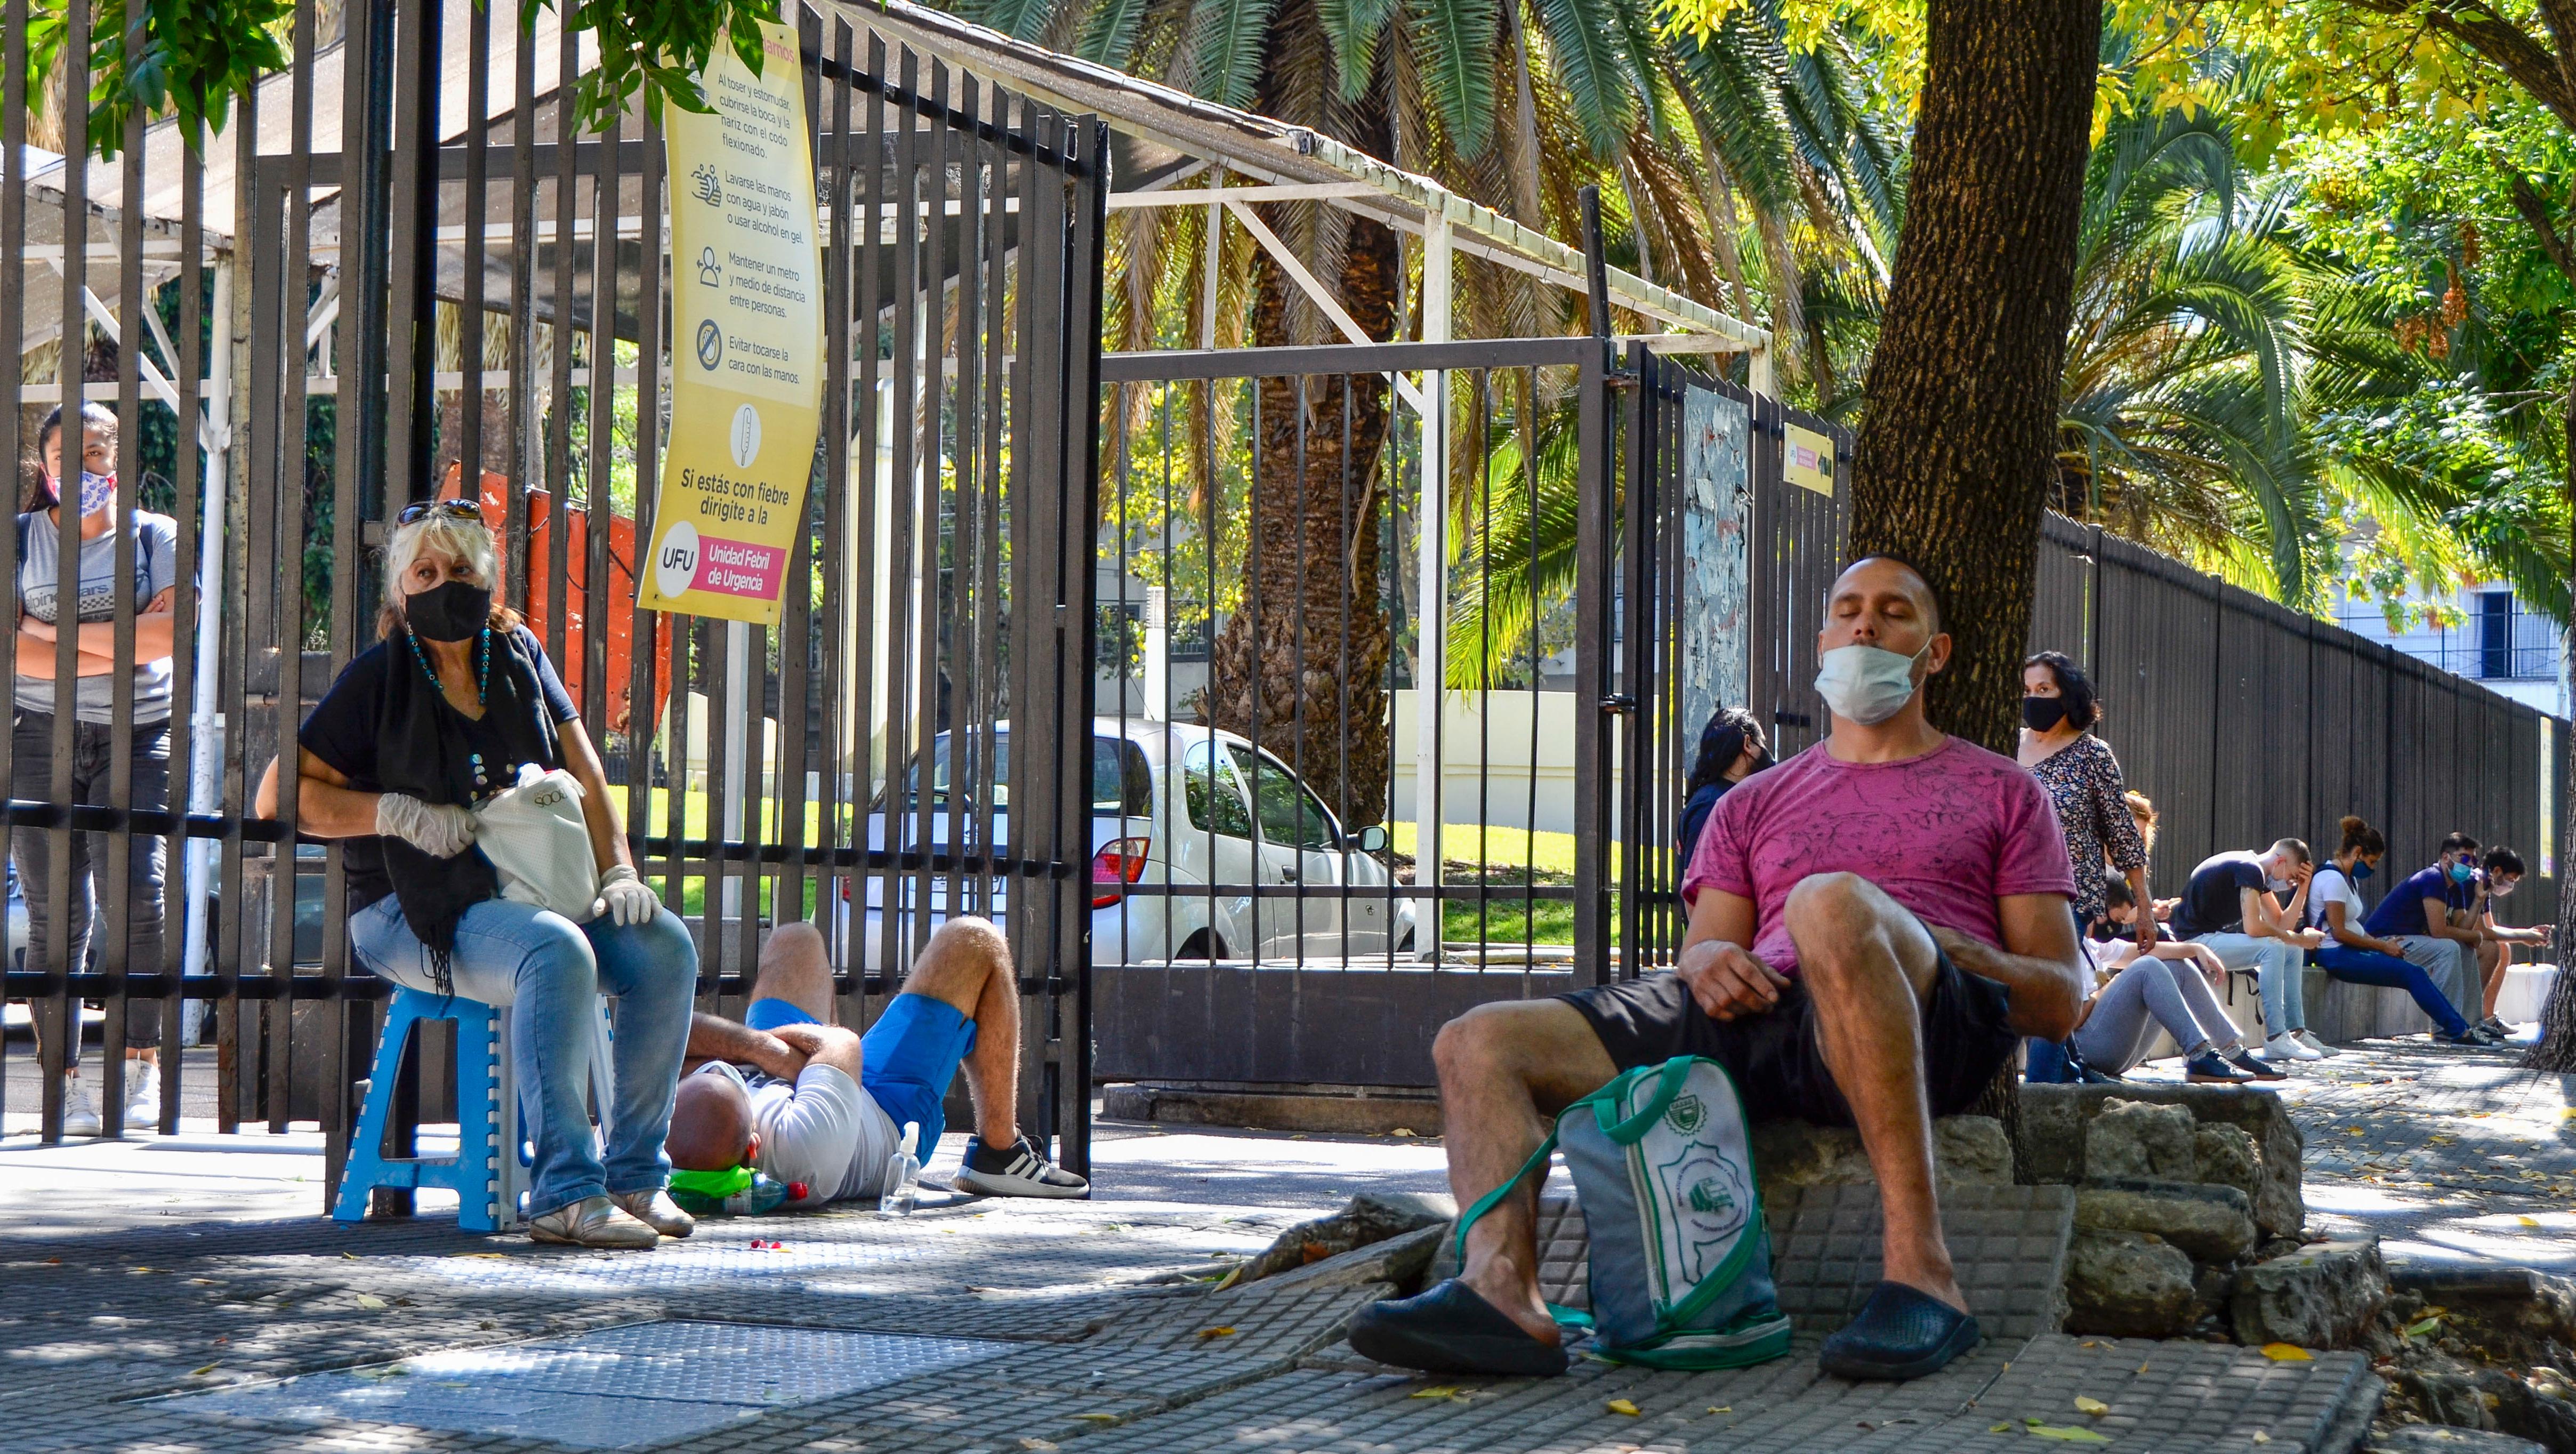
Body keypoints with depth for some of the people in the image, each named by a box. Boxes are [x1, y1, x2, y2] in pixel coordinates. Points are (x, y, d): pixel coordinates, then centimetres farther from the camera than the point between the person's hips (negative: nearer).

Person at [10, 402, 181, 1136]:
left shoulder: (155, 536, 8)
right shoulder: (20, 538, 9)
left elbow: (170, 631, -8)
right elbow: (14, 648, -4)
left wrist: (58, 633, -7)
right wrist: (118, 649, -9)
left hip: (136, 737, 0)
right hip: (41, 736, 0)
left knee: (135, 888, -15)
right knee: (56, 910, -3)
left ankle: (141, 1061, -6)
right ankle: (64, 1079, 0)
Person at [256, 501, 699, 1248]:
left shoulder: (518, 656, 14)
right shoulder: (378, 679, -1)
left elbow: (582, 772, 13)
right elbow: (278, 797, -3)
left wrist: (618, 870, -2)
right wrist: (396, 813, -14)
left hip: (528, 889, 6)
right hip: (415, 914, -6)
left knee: (665, 948, -18)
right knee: (557, 951, -35)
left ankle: (635, 1174, -9)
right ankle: (564, 1194, -35)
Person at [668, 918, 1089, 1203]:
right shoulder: (801, 1146, -50)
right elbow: (844, 1044, -30)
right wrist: (752, 1044, -22)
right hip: (890, 1114, -5)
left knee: (796, 941, 26)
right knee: (975, 943, 2)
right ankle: (999, 1153, 16)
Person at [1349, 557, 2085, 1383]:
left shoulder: (2001, 791, 23)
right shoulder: (1754, 805, 33)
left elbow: (2062, 1003, 14)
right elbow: (1707, 948, 21)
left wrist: (1955, 952, -7)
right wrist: (1708, 962, -5)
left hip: (1941, 1029, -4)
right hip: (1764, 1009, 5)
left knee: (1831, 906, -40)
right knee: (1479, 1043, -11)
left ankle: (1921, 1272, -42)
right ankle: (1500, 1285, -39)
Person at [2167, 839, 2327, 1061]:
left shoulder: (2258, 874, 13)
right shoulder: (2249, 870, -18)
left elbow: (2282, 925, 11)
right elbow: (2253, 927, -27)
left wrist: (2302, 888, 2)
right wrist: (2298, 939, -15)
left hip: (2216, 937, 11)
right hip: (2196, 940, -11)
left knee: (2292, 950, 11)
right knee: (2272, 948, -26)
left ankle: (2296, 1032, 8)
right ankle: (2276, 1039, -25)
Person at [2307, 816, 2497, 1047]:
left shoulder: (2348, 879, 18)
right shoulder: (2333, 879, -14)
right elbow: (2339, 932, -19)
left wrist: (2381, 943, 2)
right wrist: (2382, 946, -12)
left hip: (2350, 951, 10)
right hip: (2337, 956, -10)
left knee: (2414, 973, -4)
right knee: (2413, 974, -15)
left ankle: (2462, 1029, -7)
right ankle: (2460, 1032, -12)